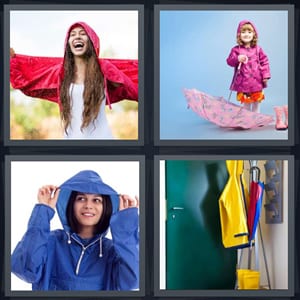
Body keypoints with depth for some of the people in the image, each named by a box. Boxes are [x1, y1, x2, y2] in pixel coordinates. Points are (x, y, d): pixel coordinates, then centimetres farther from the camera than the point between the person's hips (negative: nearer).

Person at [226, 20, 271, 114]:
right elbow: (229, 61, -3)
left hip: (256, 81, 1)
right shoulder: (236, 50, -2)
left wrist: (265, 76, -4)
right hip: (243, 82, -1)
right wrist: (237, 59, -23)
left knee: (256, 102, 11)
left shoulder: (258, 49, 1)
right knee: (246, 103, 8)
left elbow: (264, 62, 3)